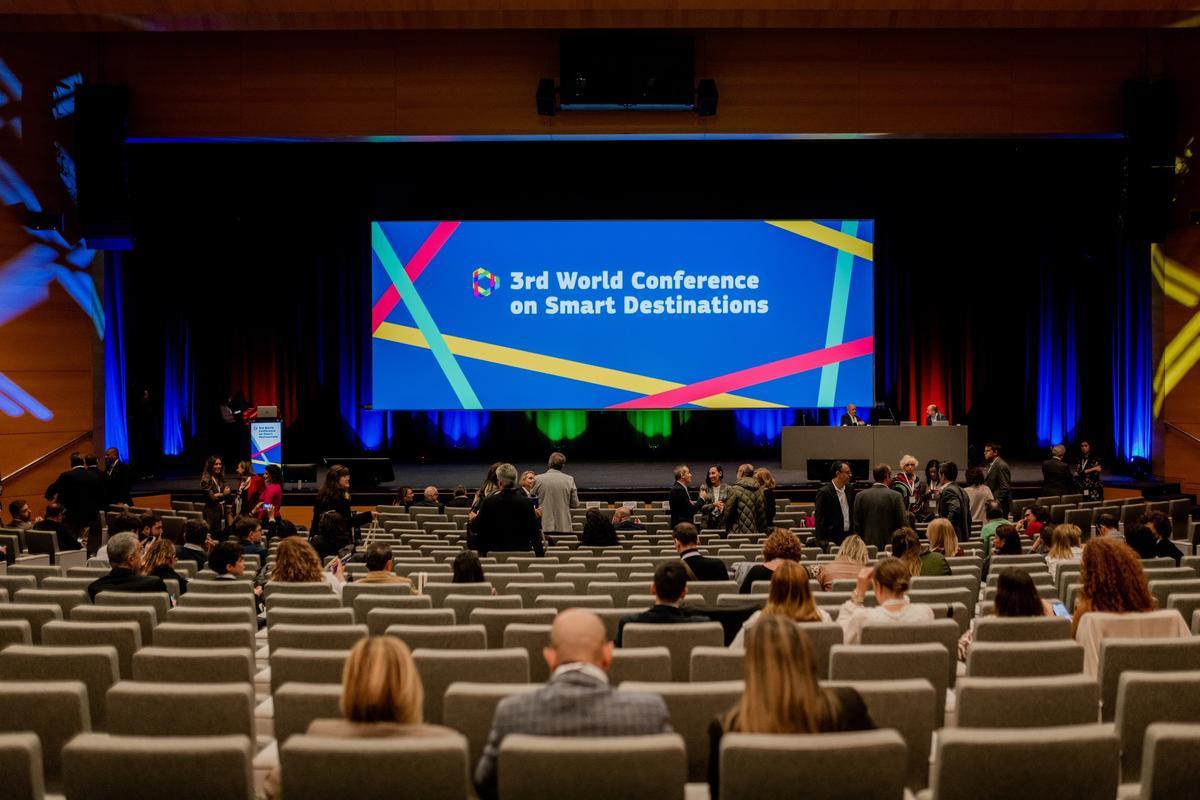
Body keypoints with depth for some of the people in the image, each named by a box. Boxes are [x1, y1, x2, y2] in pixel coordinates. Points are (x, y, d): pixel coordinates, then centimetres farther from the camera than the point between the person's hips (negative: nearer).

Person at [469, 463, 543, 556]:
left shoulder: (488, 502, -8)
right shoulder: (527, 502, -6)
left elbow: (476, 529, 1)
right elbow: (534, 532, -3)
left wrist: (473, 518, 25)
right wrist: (540, 555, 5)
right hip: (523, 552, 1)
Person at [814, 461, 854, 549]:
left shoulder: (849, 490, 9)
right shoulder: (824, 492, -10)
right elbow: (819, 520, -11)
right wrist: (823, 542, -16)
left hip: (849, 536, 6)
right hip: (832, 540, -6)